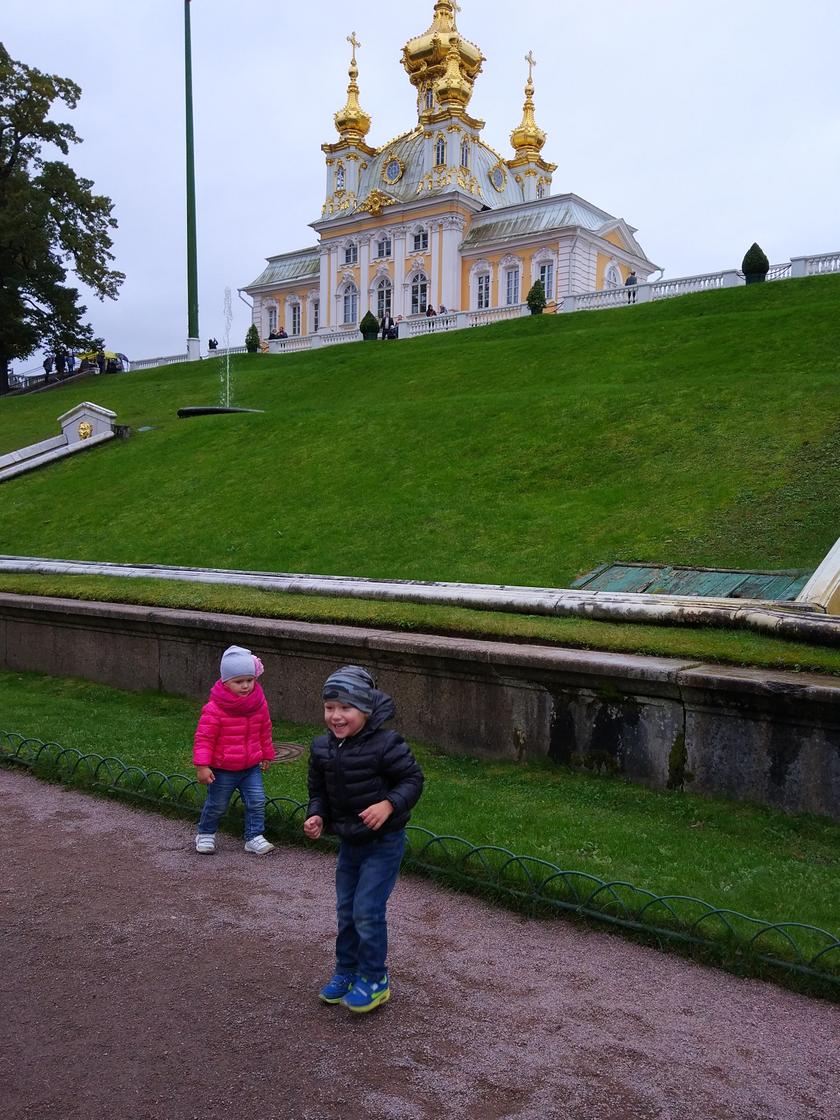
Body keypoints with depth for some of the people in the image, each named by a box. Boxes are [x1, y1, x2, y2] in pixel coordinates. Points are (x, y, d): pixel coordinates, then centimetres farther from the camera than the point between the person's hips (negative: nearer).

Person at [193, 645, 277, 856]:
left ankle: (254, 837, 15)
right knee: (217, 805, 12)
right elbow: (204, 737, -17)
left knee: (257, 802, -1)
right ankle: (206, 834, 36)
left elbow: (265, 730, 10)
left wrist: (266, 755, 18)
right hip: (222, 769, -4)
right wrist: (202, 765, -20)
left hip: (251, 767, 4)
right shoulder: (214, 708, -20)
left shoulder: (259, 703, -3)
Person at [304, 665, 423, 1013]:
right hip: (349, 842, 7)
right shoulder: (322, 748, -3)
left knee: (367, 911, -4)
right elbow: (319, 789, 9)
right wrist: (316, 816, -9)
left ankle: (374, 979, 15)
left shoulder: (386, 744, -23)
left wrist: (389, 805, -30)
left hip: (384, 843, -6)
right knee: (346, 910, 17)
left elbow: (413, 779, -16)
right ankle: (346, 971, 35)